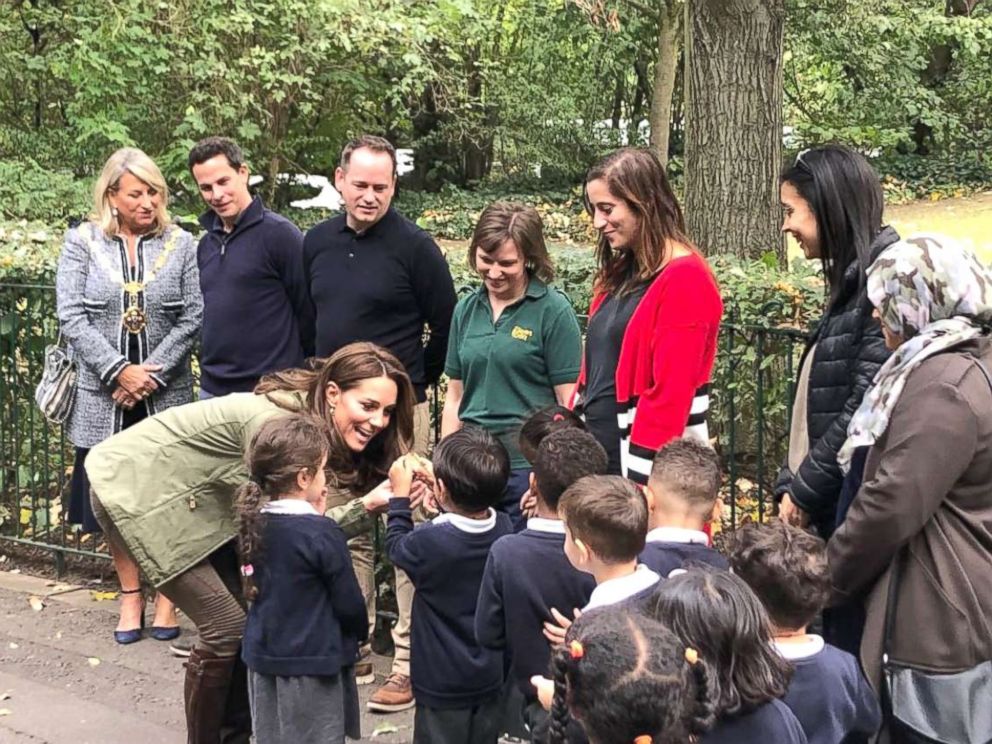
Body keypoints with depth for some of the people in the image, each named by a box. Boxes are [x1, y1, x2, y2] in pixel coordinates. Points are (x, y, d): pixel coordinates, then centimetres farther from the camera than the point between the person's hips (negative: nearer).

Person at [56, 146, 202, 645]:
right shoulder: (83, 242, 2)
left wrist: (150, 375, -11)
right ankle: (130, 595, 23)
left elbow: (192, 319, -3)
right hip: (104, 396, 1)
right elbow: (72, 318, -5)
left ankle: (165, 596, 19)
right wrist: (119, 373, -13)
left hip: (165, 397, 0)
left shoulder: (180, 244, 2)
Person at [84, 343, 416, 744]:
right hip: (132, 492, -8)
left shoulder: (316, 424, -6)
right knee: (227, 624, -9)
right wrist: (365, 506, -34)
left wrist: (373, 500, -23)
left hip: (191, 500, 8)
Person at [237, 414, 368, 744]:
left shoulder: (254, 523, -3)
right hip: (313, 662, -6)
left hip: (263, 656, 6)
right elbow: (349, 603, -13)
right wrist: (361, 631, 10)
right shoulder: (322, 534, -21)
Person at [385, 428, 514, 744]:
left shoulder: (429, 542, -28)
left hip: (443, 682, -5)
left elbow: (396, 546, -4)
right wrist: (440, 476, 14)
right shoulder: (504, 529, -12)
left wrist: (400, 494, 6)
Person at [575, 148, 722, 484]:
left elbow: (670, 394, -18)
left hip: (643, 463, -8)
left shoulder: (684, 278, -12)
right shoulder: (618, 275, 14)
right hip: (596, 450, 8)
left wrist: (640, 481, -21)